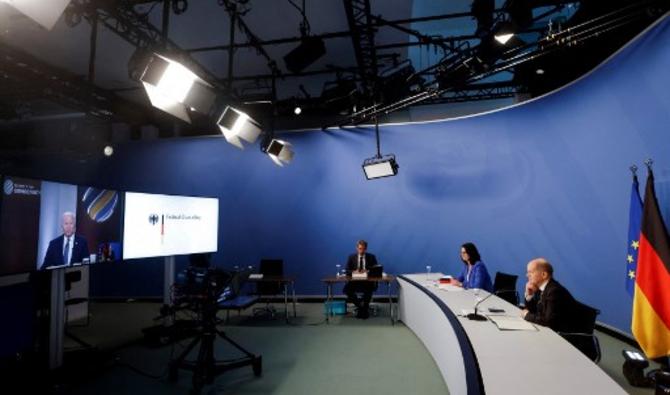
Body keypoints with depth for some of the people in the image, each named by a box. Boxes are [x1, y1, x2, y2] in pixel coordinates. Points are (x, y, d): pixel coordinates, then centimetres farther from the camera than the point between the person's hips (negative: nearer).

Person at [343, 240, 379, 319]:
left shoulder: (371, 257, 5)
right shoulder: (351, 257, 6)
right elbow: (347, 271, 3)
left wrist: (368, 271, -19)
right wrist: (354, 271, -18)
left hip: (368, 281, -1)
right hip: (354, 280, 1)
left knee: (370, 288, -35)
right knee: (346, 289, -27)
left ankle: (365, 308, -10)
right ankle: (359, 305, -2)